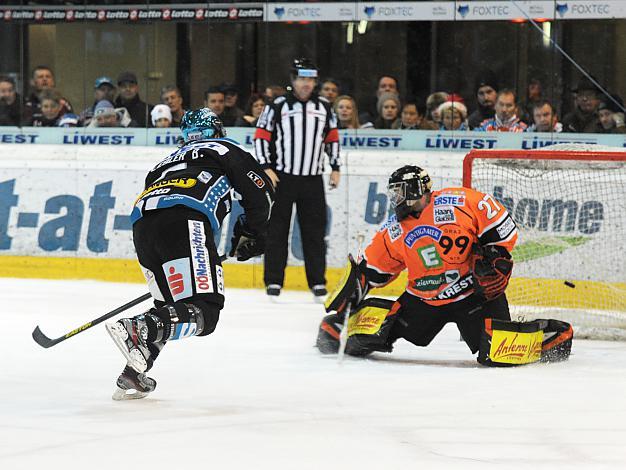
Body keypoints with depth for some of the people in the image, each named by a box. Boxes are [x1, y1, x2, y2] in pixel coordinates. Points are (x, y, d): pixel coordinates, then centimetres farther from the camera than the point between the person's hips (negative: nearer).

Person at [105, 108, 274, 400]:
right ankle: (138, 329, -36)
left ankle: (133, 375, 8)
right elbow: (260, 190, 14)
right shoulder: (225, 149, 26)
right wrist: (251, 234, 27)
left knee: (169, 307, 22)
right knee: (203, 313, -13)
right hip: (184, 221, -7)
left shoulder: (167, 161, 41)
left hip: (141, 224, 7)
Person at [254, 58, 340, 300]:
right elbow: (261, 136, 0)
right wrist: (266, 168, -8)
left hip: (312, 180, 3)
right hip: (282, 178, -3)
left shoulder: (324, 107, 9)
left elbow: (332, 138, 18)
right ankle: (274, 281, 4)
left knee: (315, 231, 3)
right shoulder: (277, 106, -2)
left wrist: (335, 167, 12)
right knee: (277, 230, 0)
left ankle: (317, 281, 9)